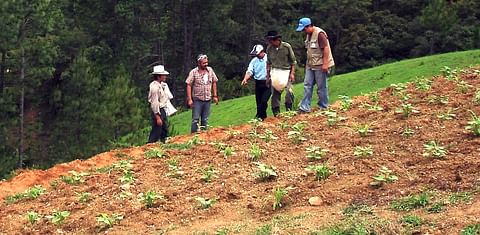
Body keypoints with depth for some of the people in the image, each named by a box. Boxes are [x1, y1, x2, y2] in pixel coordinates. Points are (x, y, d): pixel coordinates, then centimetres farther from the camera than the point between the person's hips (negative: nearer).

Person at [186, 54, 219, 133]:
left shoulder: (210, 70, 3)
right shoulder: (193, 72, -9)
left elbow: (214, 83, 12)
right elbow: (189, 85, -9)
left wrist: (215, 96, 9)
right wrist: (189, 99, -14)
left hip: (207, 99, 4)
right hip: (197, 100, -4)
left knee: (205, 120, 11)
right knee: (195, 119, -5)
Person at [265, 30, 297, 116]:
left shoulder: (286, 46, -10)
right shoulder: (269, 48, -1)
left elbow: (293, 61, -1)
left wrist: (292, 73, -6)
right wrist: (268, 73, 13)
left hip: (286, 71, -3)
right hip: (275, 71, 3)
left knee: (289, 90, -16)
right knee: (275, 93, 2)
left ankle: (289, 109, 3)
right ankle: (276, 112, 11)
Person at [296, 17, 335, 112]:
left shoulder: (320, 34, -16)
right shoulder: (309, 35, 12)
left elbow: (326, 48, -20)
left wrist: (325, 64, -22)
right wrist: (307, 63, 18)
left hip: (320, 65, -9)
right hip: (310, 65, 9)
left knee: (321, 87, 0)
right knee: (307, 85, 4)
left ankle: (323, 107, 10)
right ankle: (305, 107, 4)